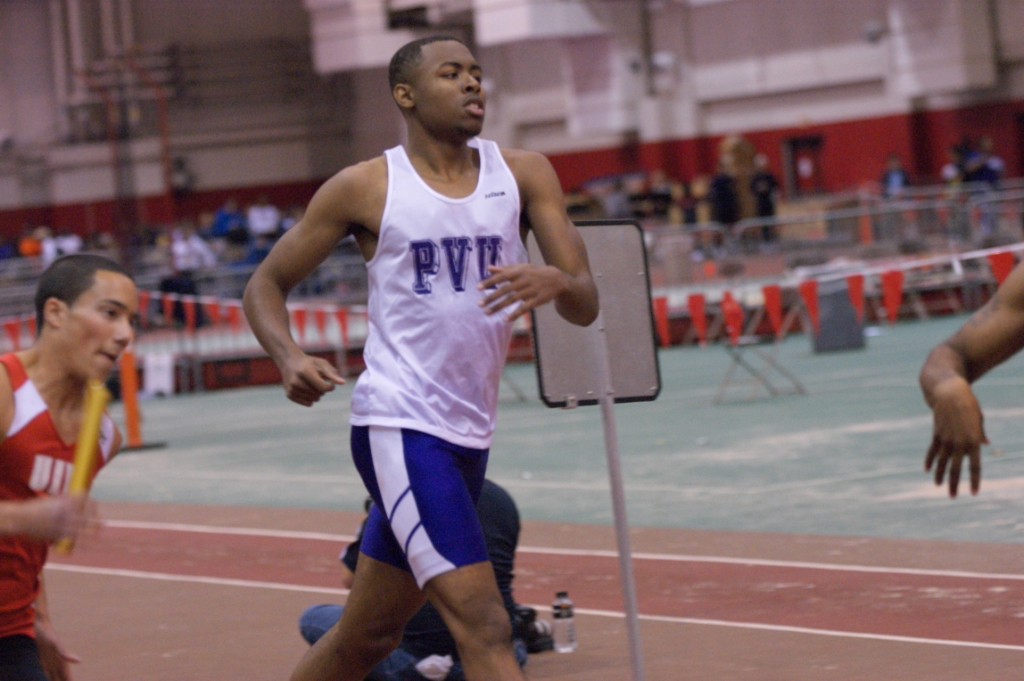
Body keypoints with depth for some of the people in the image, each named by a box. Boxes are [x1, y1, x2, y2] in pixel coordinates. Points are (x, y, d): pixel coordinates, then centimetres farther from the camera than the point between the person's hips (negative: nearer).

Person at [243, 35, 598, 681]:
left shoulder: (524, 174, 7)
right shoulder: (365, 188, -2)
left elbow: (586, 306, 1)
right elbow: (266, 283, 7)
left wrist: (555, 281, -23)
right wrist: (290, 358, -14)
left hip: (471, 434, 6)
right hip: (399, 426, -6)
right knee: (484, 626, -17)